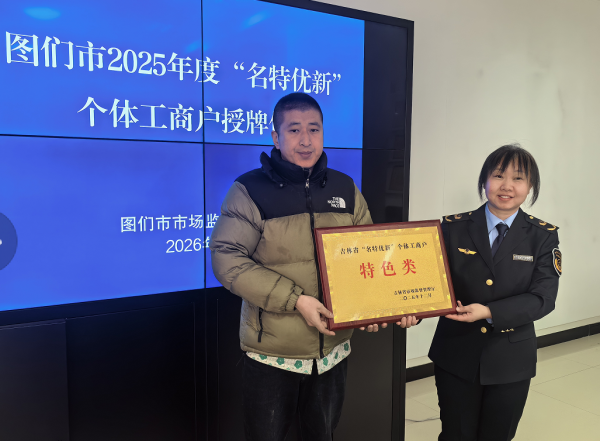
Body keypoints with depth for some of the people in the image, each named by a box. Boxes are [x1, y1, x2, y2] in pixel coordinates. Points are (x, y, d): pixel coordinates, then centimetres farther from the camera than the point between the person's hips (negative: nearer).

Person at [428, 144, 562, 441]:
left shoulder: (543, 236, -3)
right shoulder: (454, 228, -4)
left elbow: (543, 298, -12)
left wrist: (489, 312, -25)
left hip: (511, 361, 1)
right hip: (456, 357, 0)